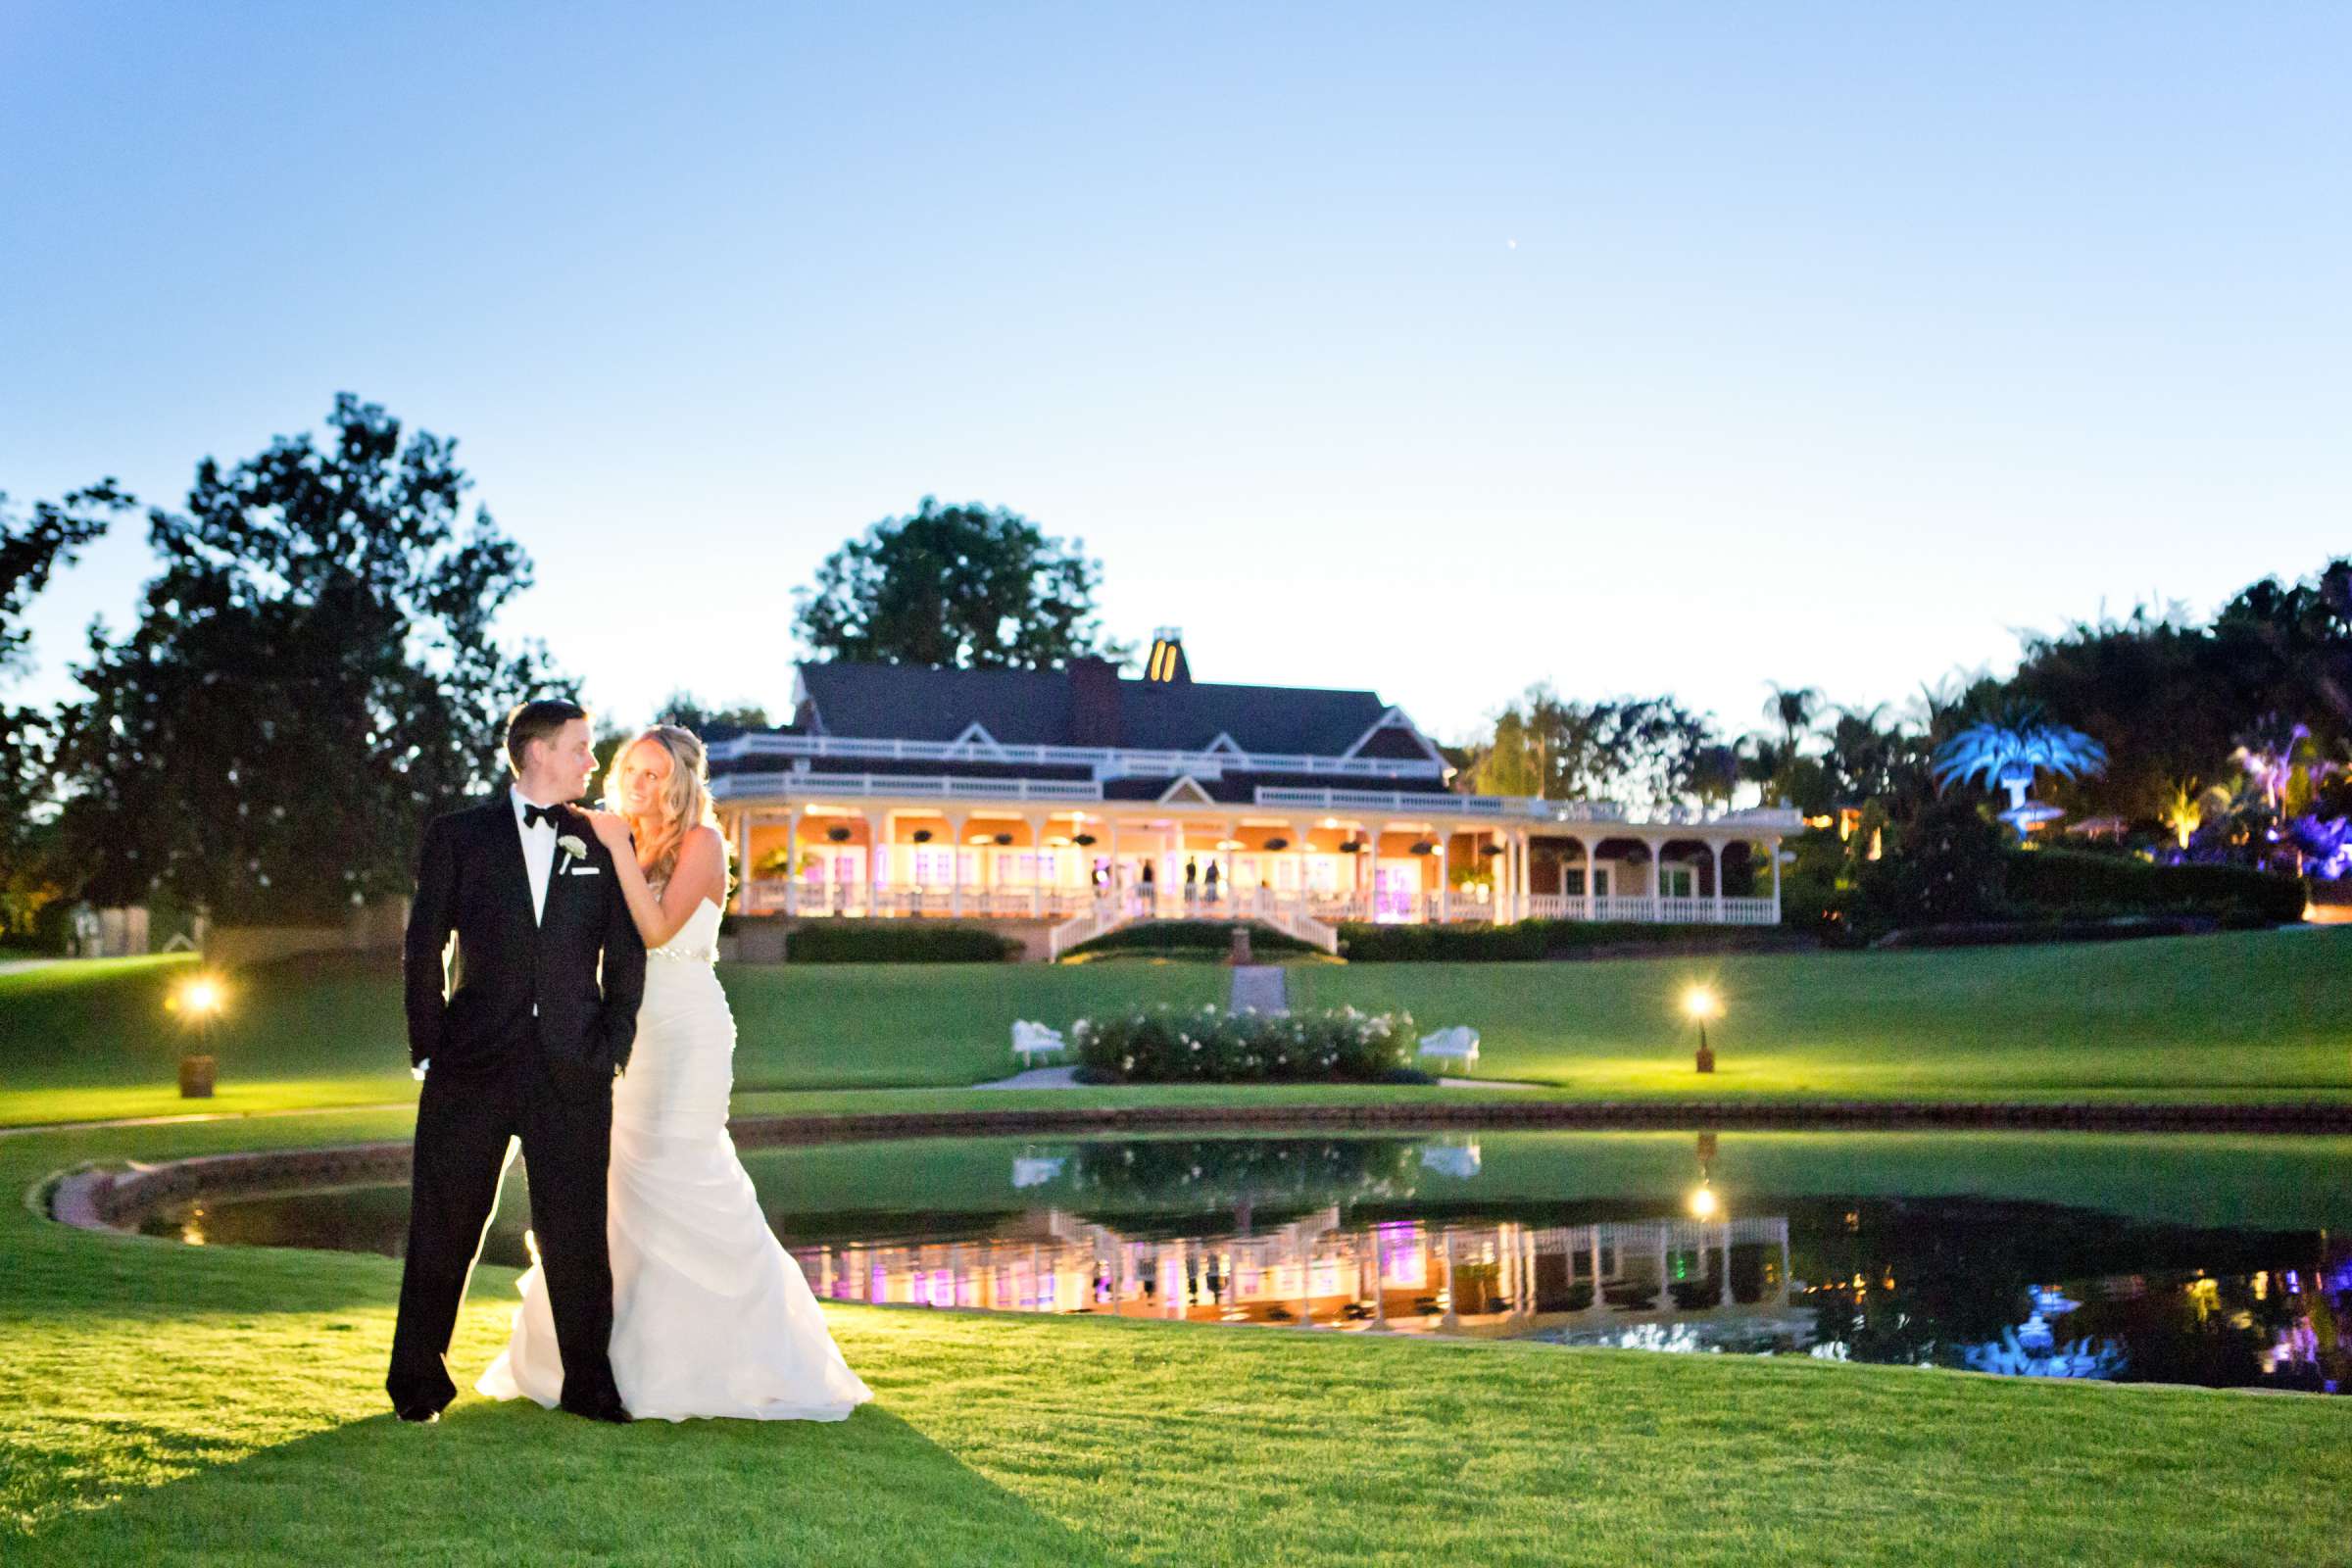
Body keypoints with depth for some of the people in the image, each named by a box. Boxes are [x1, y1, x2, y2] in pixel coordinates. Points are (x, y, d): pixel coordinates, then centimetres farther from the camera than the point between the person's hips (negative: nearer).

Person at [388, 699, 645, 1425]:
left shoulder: (605, 842, 9)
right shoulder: (459, 836, 5)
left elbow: (627, 953, 10)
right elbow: (424, 949, 4)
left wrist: (614, 1046, 2)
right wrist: (429, 1047, -2)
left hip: (573, 1069, 1)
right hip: (473, 1065, -1)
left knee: (576, 1234, 3)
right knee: (443, 1228, 5)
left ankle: (587, 1384, 14)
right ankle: (418, 1384, 18)